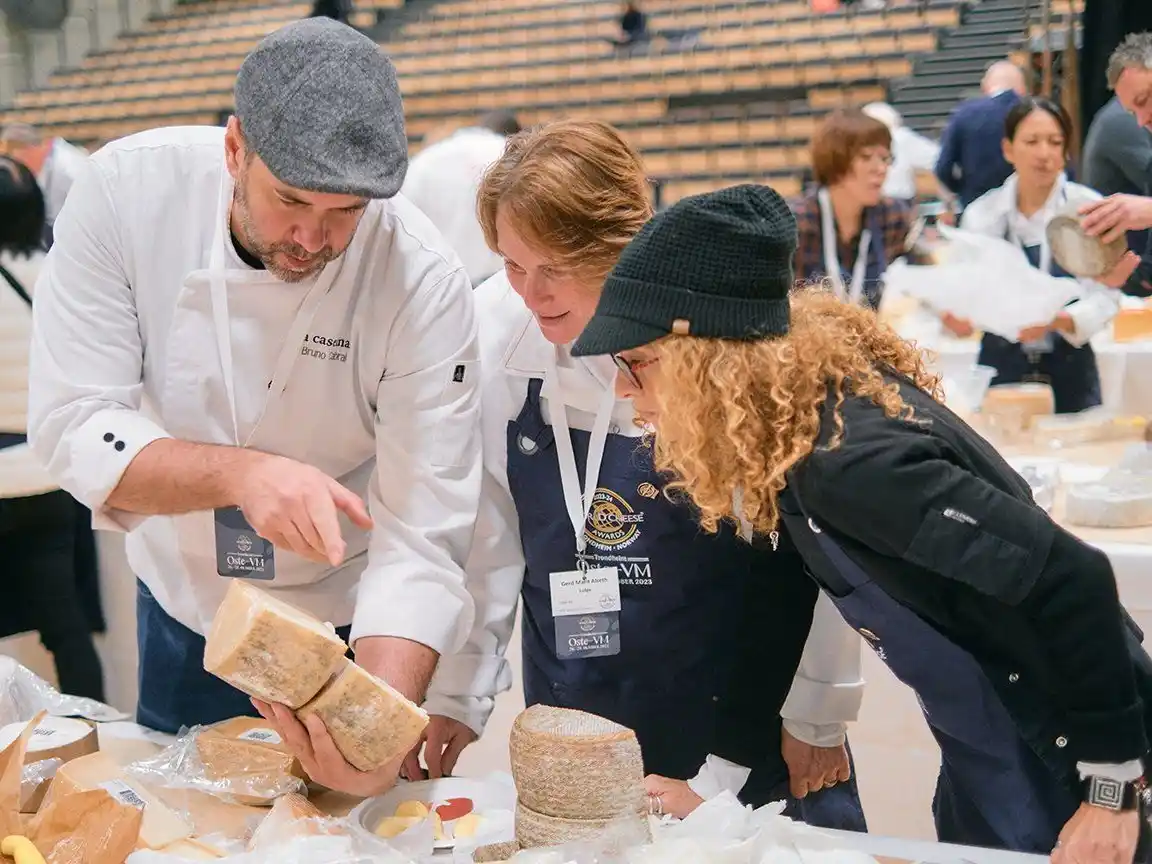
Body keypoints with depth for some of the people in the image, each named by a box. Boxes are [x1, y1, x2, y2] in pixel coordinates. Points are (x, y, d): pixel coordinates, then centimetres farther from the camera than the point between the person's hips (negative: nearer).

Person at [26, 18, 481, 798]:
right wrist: (238, 472, -38)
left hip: (349, 625, -2)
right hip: (182, 606, 3)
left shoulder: (424, 282, -26)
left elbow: (424, 537, -27)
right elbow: (73, 426, -20)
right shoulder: (128, 189, -20)